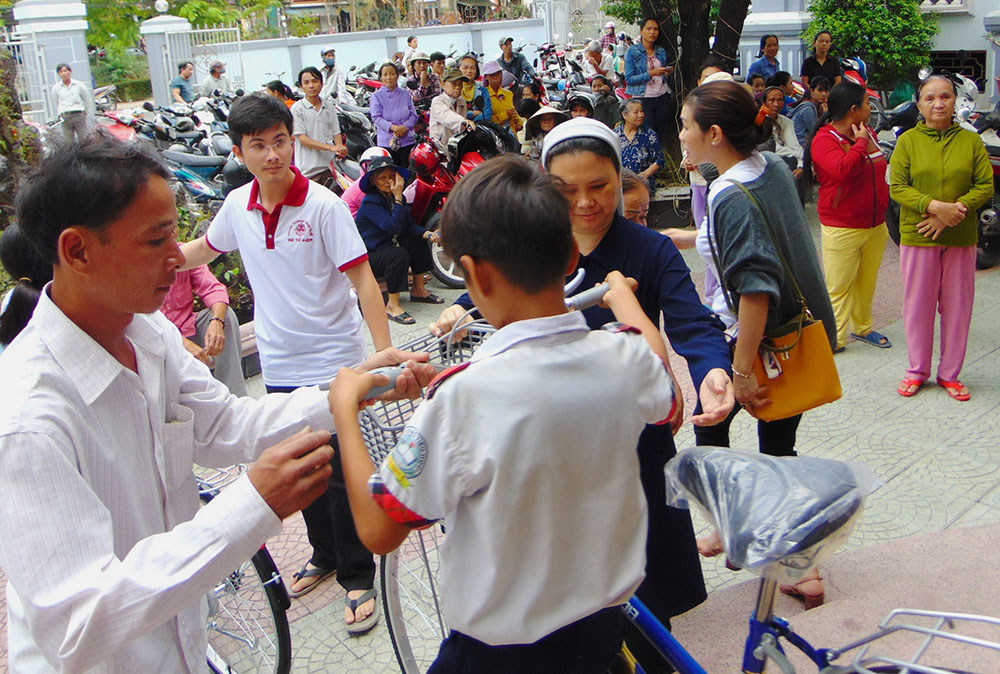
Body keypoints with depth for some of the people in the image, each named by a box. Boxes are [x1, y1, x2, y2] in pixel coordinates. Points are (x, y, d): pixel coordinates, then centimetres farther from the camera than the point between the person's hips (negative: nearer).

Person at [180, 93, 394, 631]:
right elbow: (202, 250, 21)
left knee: (340, 473, 0)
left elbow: (363, 280, -16)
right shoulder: (237, 205, 0)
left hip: (332, 362, -5)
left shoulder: (323, 205, -15)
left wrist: (386, 353, -24)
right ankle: (324, 554, 38)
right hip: (278, 364, 5)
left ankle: (358, 577, 18)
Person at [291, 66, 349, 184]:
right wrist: (330, 147, -19)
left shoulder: (329, 106, 13)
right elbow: (302, 138, -9)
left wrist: (340, 149, -10)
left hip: (330, 164, 4)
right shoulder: (297, 108, -3)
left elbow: (336, 132, 13)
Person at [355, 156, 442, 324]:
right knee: (399, 254, -32)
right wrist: (398, 198, -32)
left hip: (387, 247, 9)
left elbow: (409, 225, 1)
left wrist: (427, 233, -18)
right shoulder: (370, 202, -22)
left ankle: (418, 290, 9)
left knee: (419, 242, -2)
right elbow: (393, 227, -34)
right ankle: (392, 305, -24)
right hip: (367, 257, -9)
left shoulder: (394, 197, 4)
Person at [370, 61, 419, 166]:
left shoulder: (405, 94, 14)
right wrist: (393, 127, -21)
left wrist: (405, 127, -13)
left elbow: (414, 115, 8)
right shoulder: (377, 96, 5)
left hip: (408, 141, 3)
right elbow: (376, 117, -5)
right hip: (386, 142, -2)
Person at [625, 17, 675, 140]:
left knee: (660, 135, 5)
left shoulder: (661, 51, 12)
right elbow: (629, 79, -10)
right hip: (643, 99, -5)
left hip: (662, 98, 5)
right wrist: (651, 74, -20)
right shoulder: (632, 51, -3)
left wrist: (668, 73, -2)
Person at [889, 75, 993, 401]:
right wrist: (935, 206, -19)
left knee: (957, 307, 6)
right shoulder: (908, 140, 1)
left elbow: (985, 186, 0)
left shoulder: (971, 140, 4)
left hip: (961, 238, 1)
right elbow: (897, 187, -6)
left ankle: (950, 374, 20)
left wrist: (956, 210, -15)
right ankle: (917, 370, 22)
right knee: (918, 305, 6)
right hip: (917, 236, -1)